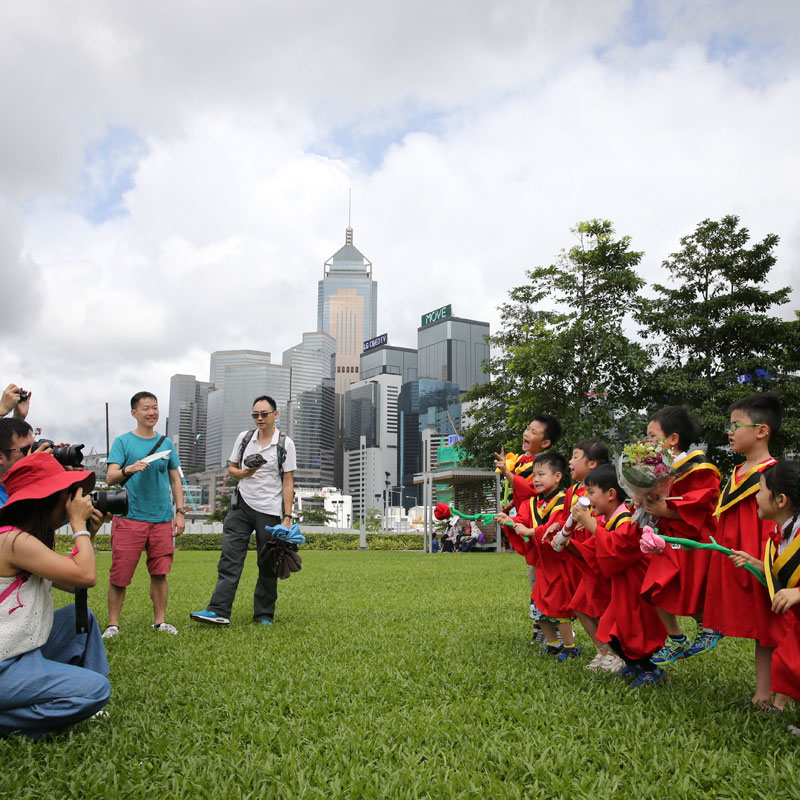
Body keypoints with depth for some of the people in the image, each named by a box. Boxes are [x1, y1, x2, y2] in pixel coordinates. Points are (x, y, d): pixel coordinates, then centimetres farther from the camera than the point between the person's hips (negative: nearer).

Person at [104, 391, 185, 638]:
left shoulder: (166, 443, 14)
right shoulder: (123, 442, 4)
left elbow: (175, 480, 17)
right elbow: (110, 478, -3)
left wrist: (180, 512, 10)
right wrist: (130, 469, -23)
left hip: (162, 519, 3)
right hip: (129, 517, -3)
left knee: (160, 572, 5)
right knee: (120, 574, -2)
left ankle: (160, 620, 16)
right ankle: (113, 624, 10)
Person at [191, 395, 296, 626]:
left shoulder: (285, 444, -2)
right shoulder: (244, 438, 8)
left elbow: (288, 482, -2)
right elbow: (231, 468, 16)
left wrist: (287, 516, -8)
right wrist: (244, 473, -7)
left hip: (270, 510, -2)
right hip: (242, 505, 3)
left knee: (268, 565, 4)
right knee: (230, 558, -7)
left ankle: (264, 615, 13)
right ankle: (219, 611, -10)